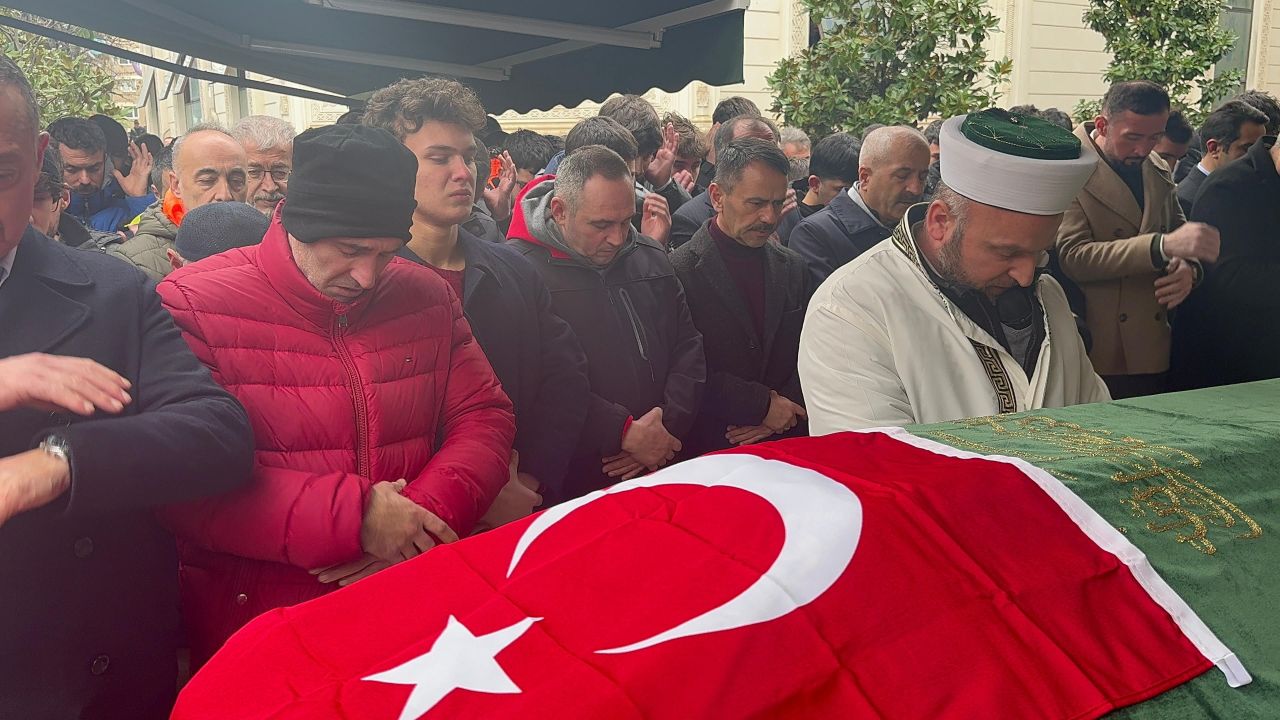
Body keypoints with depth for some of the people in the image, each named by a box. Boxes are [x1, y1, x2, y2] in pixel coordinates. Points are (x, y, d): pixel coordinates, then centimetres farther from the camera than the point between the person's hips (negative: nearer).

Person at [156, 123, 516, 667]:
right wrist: (352, 517, -24)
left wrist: (424, 516, -16)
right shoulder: (193, 305, -13)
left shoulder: (426, 297, 2)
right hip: (252, 623, -4)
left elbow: (483, 417, 2)